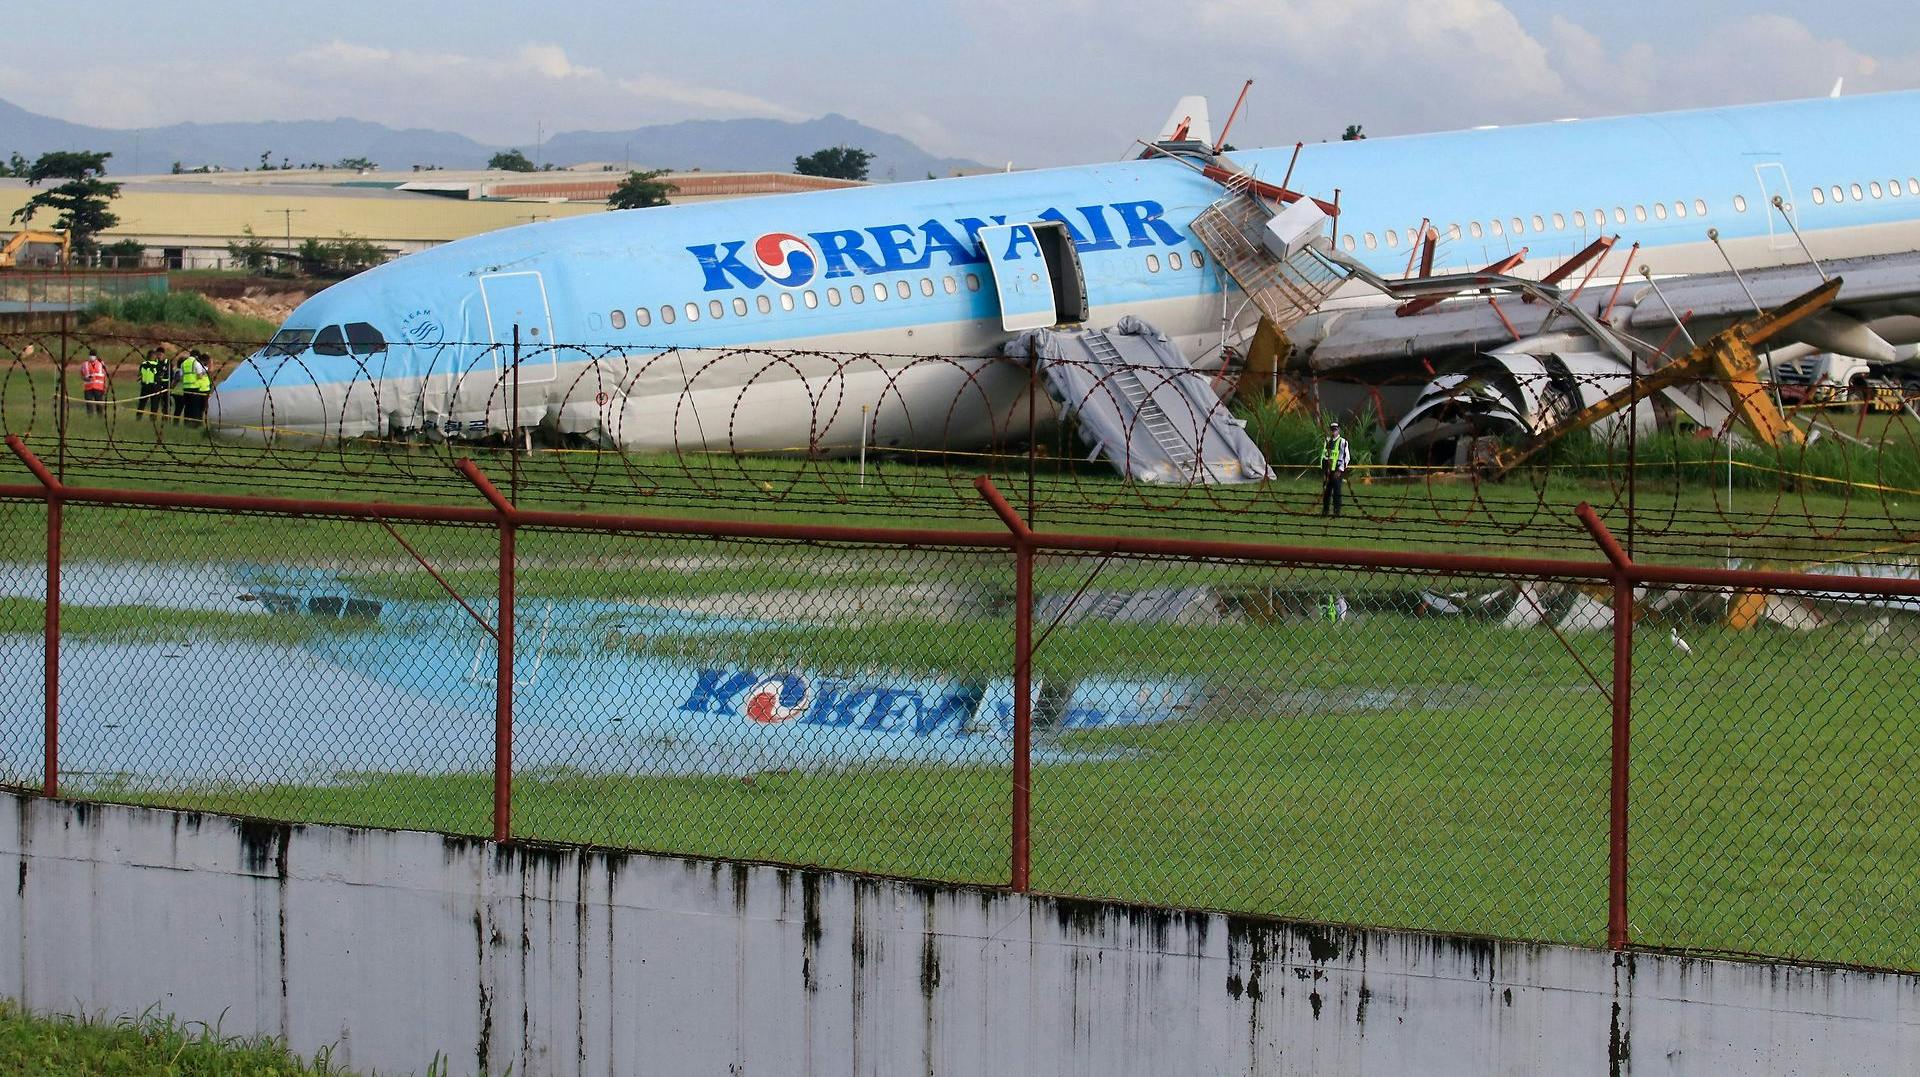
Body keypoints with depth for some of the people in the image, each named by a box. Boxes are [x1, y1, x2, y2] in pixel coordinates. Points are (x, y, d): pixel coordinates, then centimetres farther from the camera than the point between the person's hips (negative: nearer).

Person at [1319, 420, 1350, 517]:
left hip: (1337, 471, -6)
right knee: (1326, 492, 8)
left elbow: (1346, 458, -9)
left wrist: (1340, 470, -14)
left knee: (1336, 492, -4)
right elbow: (1323, 456, 20)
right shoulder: (1327, 442, 14)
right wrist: (1323, 469, 13)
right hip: (1327, 471, 6)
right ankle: (1324, 510, 16)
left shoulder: (1342, 442, -5)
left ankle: (1337, 511, 2)